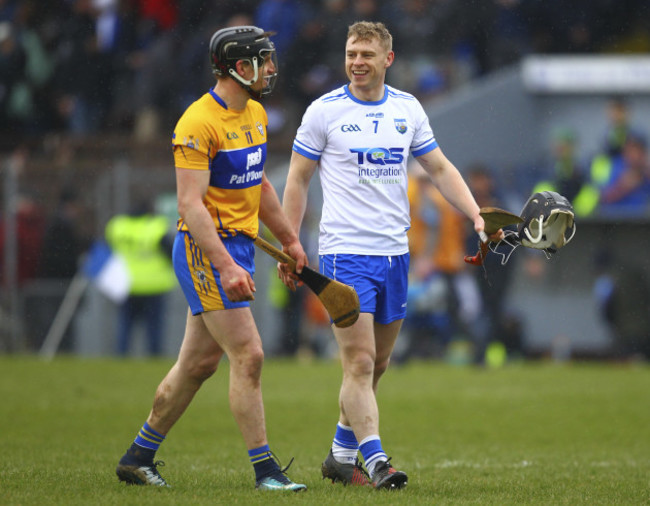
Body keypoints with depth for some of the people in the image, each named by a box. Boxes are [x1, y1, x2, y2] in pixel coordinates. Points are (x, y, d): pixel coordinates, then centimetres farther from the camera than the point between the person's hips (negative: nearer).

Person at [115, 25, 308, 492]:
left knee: (200, 363, 12)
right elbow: (190, 203, -22)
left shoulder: (256, 114, 13)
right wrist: (226, 266, -28)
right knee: (248, 356, -12)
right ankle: (265, 469, -8)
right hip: (207, 248, -9)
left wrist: (289, 240, 26)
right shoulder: (199, 122, -16)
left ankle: (139, 457, 23)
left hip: (239, 245, 9)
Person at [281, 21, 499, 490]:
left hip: (394, 252, 5)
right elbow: (298, 179, 2)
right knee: (359, 363, -13)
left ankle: (341, 455, 24)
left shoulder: (407, 108, 7)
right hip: (344, 252, -5)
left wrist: (477, 215, 2)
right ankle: (376, 462, -18)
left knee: (375, 365, 11)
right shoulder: (324, 111, -4)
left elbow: (440, 168, 14)